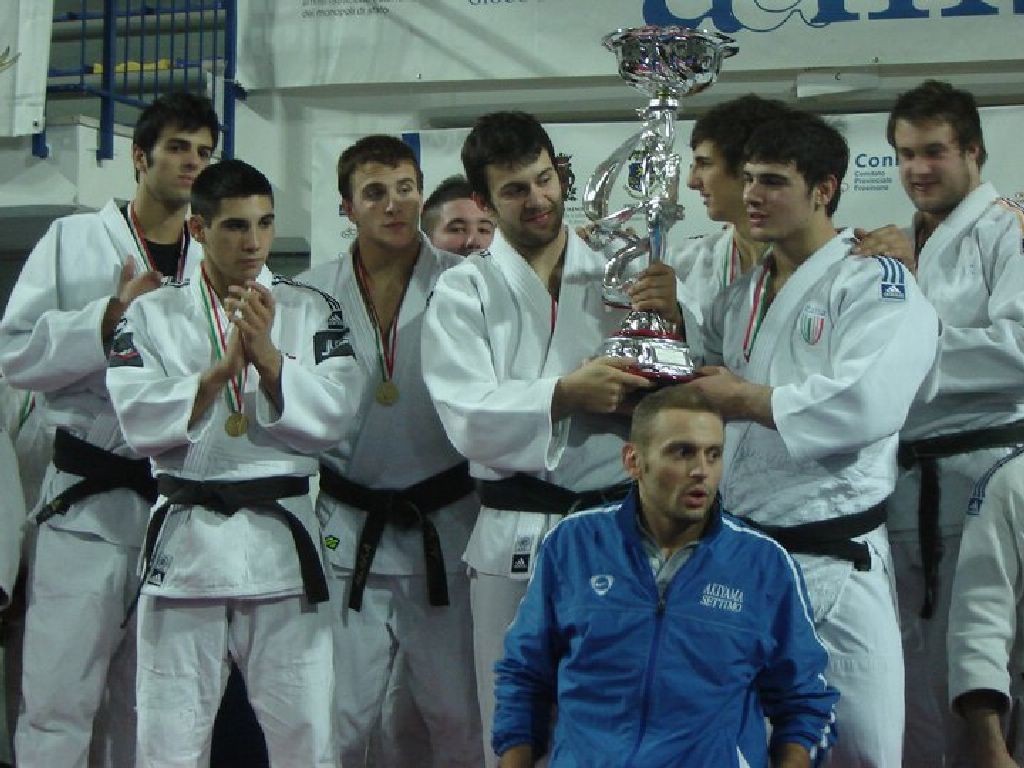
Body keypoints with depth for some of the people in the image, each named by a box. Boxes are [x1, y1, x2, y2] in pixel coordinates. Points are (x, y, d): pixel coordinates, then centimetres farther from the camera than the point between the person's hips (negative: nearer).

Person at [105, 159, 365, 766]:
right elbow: (140, 420, -7)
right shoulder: (152, 315, 6)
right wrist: (223, 368, -15)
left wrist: (268, 357, -16)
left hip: (282, 535, 0)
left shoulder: (313, 311, 6)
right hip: (186, 536, 0)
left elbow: (335, 416, -5)